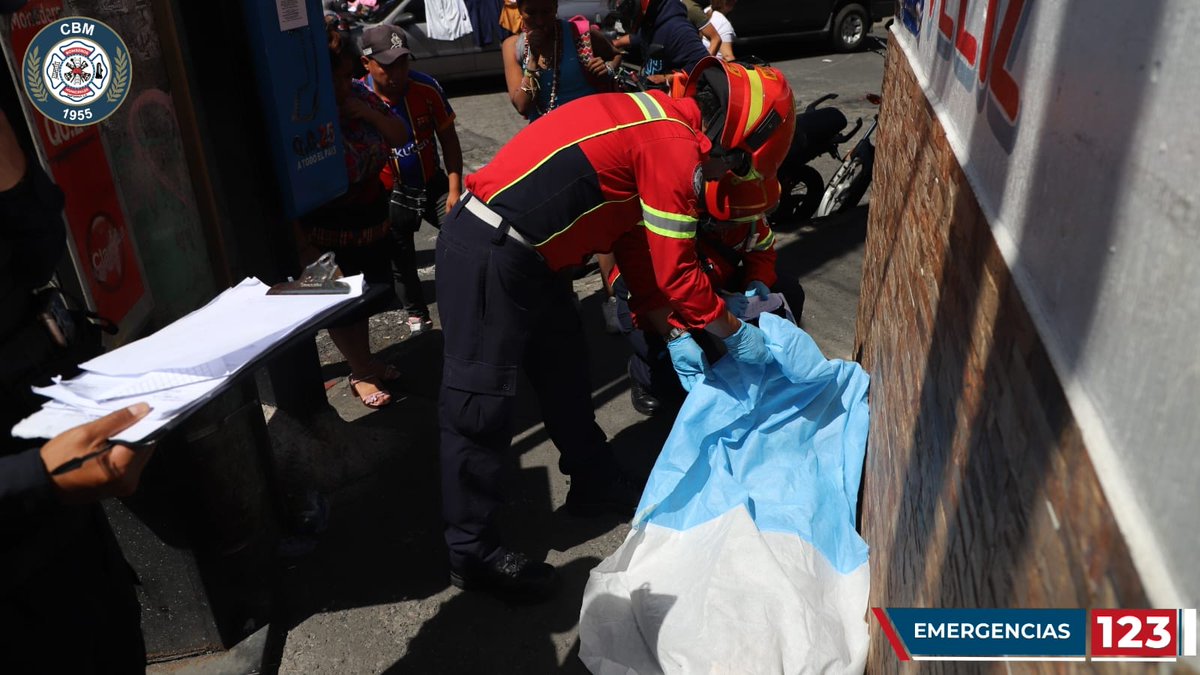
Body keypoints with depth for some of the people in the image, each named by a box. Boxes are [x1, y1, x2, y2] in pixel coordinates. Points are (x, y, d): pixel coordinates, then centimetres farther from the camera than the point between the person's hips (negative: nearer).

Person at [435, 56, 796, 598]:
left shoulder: (656, 121, 14)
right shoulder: (675, 147, -16)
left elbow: (636, 247, 18)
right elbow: (677, 274, -14)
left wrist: (673, 332, 17)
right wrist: (736, 334, 2)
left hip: (524, 253, 11)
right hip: (488, 255, -11)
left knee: (565, 368, 20)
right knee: (481, 407, -1)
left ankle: (595, 486, 39)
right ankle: (473, 553, 14)